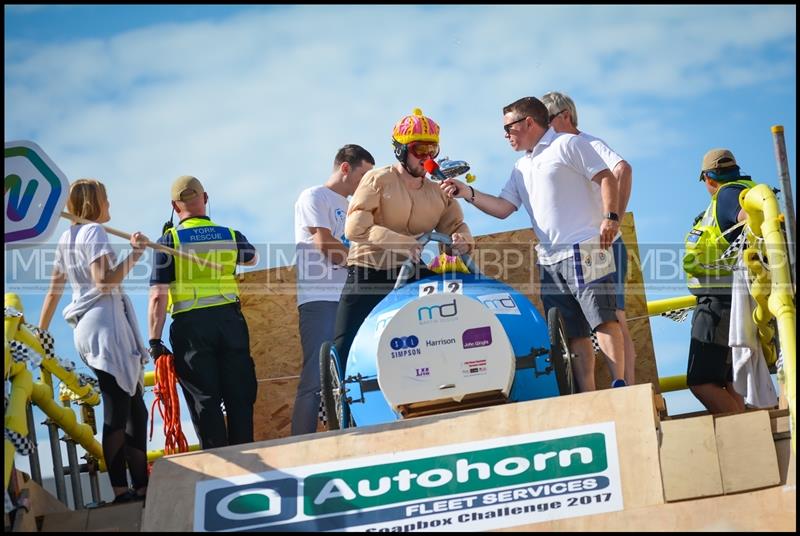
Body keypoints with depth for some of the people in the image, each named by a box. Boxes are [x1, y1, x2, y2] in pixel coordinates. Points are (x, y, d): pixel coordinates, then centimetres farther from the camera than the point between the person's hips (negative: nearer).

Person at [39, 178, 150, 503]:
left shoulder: (66, 239, 21)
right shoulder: (94, 232, -5)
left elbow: (53, 291, 23)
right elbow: (104, 282, -17)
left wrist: (40, 332, 26)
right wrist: (135, 254, -15)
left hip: (85, 327, 9)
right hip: (105, 320, -9)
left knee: (132, 407, 7)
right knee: (118, 409, -13)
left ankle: (140, 486, 3)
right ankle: (121, 490, -17)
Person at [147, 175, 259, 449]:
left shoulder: (168, 241, -2)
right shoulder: (231, 236, 8)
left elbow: (158, 297, -8)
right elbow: (252, 258, 33)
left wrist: (154, 341, -5)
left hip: (190, 325, -2)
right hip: (230, 320, 2)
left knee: (205, 401, 1)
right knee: (239, 396, 9)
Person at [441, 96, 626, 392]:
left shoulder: (567, 145, 0)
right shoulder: (521, 168, 23)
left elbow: (606, 178, -7)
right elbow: (502, 208, 17)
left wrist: (610, 217, -19)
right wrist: (468, 193, 4)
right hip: (549, 259, 8)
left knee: (601, 318, -15)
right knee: (573, 332, 4)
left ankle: (620, 386, -17)